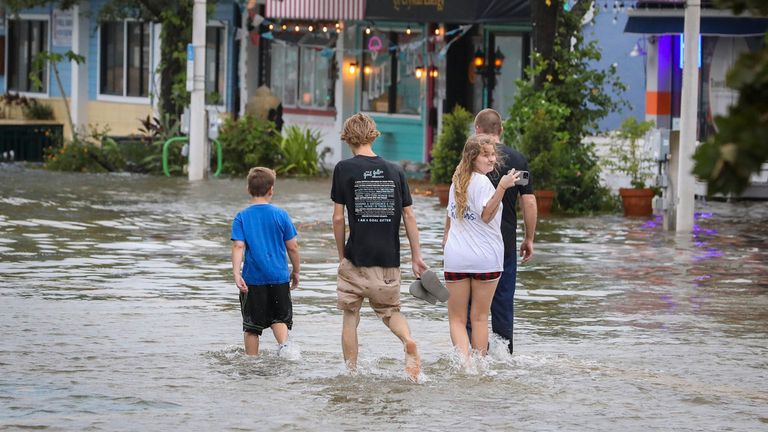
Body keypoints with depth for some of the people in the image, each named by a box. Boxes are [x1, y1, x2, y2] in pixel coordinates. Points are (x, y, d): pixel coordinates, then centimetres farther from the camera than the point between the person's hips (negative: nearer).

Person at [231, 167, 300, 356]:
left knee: (251, 326, 8)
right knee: (280, 318, 12)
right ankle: (283, 343, -14)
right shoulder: (280, 215, 0)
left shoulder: (242, 217, -2)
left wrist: (236, 273, -18)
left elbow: (238, 246, -12)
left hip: (253, 279, -1)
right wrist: (295, 271, 15)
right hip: (279, 277, 1)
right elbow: (292, 246, 2)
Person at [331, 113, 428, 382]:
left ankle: (351, 372, 10)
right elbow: (409, 215, 5)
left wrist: (341, 254, 8)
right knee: (389, 310, 17)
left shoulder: (344, 169, -4)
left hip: (357, 258, -3)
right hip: (389, 259, 3)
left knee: (350, 315, 10)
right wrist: (416, 257, 10)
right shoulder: (395, 171, 5)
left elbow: (338, 217, -3)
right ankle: (408, 341, -12)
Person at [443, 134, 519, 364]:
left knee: (457, 318, 5)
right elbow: (486, 215, -22)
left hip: (455, 257, 5)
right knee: (480, 317, 7)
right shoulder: (482, 182, -13)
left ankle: (463, 361, -15)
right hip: (485, 257, -4)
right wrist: (501, 188, -30)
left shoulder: (457, 180, 10)